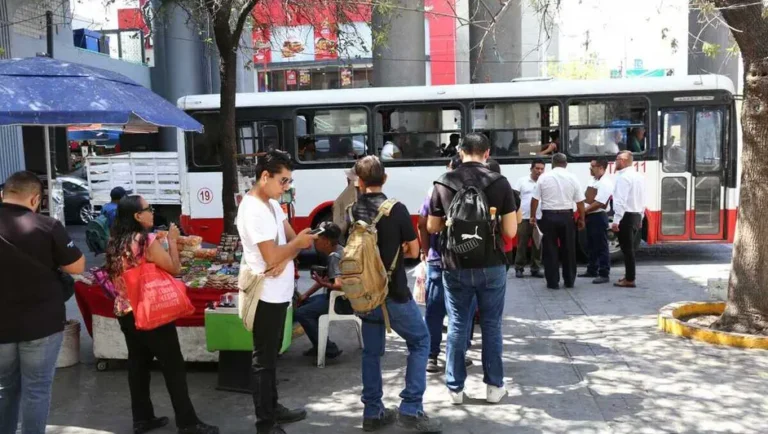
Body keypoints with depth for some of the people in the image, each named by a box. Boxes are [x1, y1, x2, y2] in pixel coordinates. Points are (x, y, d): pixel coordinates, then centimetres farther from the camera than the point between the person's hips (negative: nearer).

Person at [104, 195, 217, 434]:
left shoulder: (115, 242, 5)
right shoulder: (146, 240, -19)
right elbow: (174, 269, -13)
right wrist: (172, 240, -4)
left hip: (125, 312, 8)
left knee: (138, 364, 15)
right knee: (173, 367, 1)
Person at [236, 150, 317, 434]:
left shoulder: (272, 204, 9)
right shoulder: (253, 210, -22)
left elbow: (292, 238, 6)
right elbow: (271, 256, -26)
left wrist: (286, 258, -14)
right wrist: (297, 244, -10)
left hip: (278, 293, 10)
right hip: (266, 296, -10)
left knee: (271, 354, 20)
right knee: (264, 359, 1)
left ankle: (273, 409, 34)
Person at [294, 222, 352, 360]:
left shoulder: (334, 257, -22)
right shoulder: (337, 250, 9)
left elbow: (341, 285, -34)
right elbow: (325, 278, 16)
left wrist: (324, 284, -23)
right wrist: (306, 295, 11)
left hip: (344, 301, -11)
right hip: (341, 298, 11)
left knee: (301, 313, -15)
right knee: (305, 303, 20)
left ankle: (329, 349, -10)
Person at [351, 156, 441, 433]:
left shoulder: (351, 212, -1)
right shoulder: (397, 209, -12)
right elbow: (413, 251, -3)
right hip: (394, 293, -4)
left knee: (371, 352, 15)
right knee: (420, 341, 10)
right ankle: (411, 409, 5)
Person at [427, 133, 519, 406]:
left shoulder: (443, 184, -3)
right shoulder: (500, 183, -6)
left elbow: (432, 227, 3)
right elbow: (510, 231, -6)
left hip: (455, 267, 1)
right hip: (491, 266, 0)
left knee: (457, 326, 10)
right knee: (491, 325, 12)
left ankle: (455, 388, 18)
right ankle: (494, 386, 21)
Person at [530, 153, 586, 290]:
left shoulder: (543, 177, -2)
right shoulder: (572, 178, 1)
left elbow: (535, 199, -2)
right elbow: (580, 202, 1)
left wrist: (533, 216, 10)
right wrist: (581, 219, 12)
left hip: (548, 216, -1)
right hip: (566, 216, 1)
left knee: (550, 250, 5)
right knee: (568, 250, 12)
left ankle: (553, 282, 6)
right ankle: (569, 281, 19)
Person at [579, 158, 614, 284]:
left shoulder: (605, 183, -15)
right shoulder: (592, 181, 13)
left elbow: (598, 203, -21)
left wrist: (583, 211, -15)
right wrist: (583, 212, 2)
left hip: (598, 217, -10)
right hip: (590, 217, 10)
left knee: (601, 246, -5)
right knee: (591, 245, 17)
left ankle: (604, 275, 0)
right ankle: (592, 270, 29)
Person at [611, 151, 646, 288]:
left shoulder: (623, 177, -16)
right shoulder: (639, 176, 13)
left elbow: (621, 201, -22)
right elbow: (642, 199, 17)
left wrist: (616, 220, -23)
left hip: (626, 216, -9)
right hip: (636, 215, 9)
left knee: (626, 248, -4)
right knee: (630, 247, 17)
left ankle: (629, 280, -1)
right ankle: (629, 276, 24)